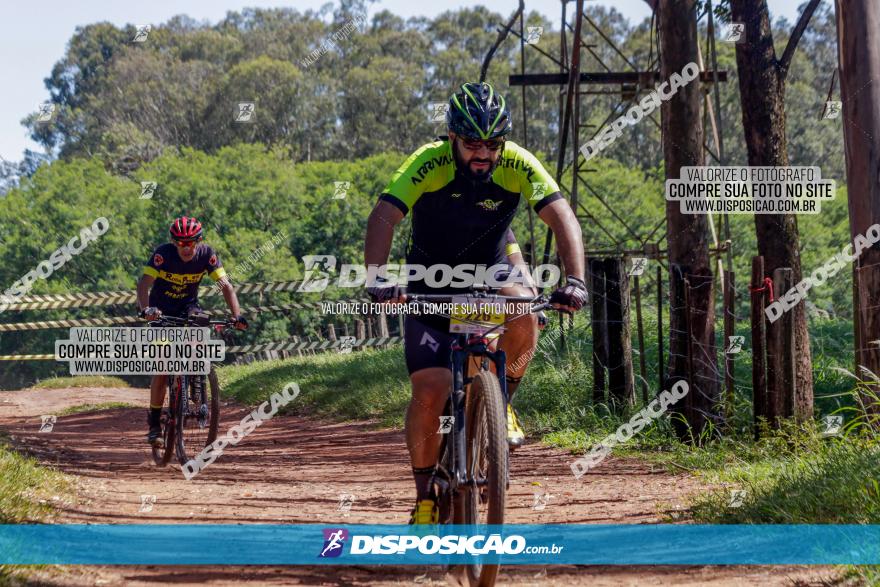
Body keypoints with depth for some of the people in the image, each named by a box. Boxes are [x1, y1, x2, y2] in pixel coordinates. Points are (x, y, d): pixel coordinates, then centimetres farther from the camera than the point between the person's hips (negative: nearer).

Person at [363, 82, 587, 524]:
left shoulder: (518, 165, -20)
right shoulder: (428, 163, -24)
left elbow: (561, 217, -28)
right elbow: (383, 217, -34)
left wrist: (575, 280, -45)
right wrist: (377, 276, -51)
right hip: (432, 282, -1)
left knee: (524, 317, -33)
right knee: (429, 392, -12)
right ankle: (425, 496, 5)